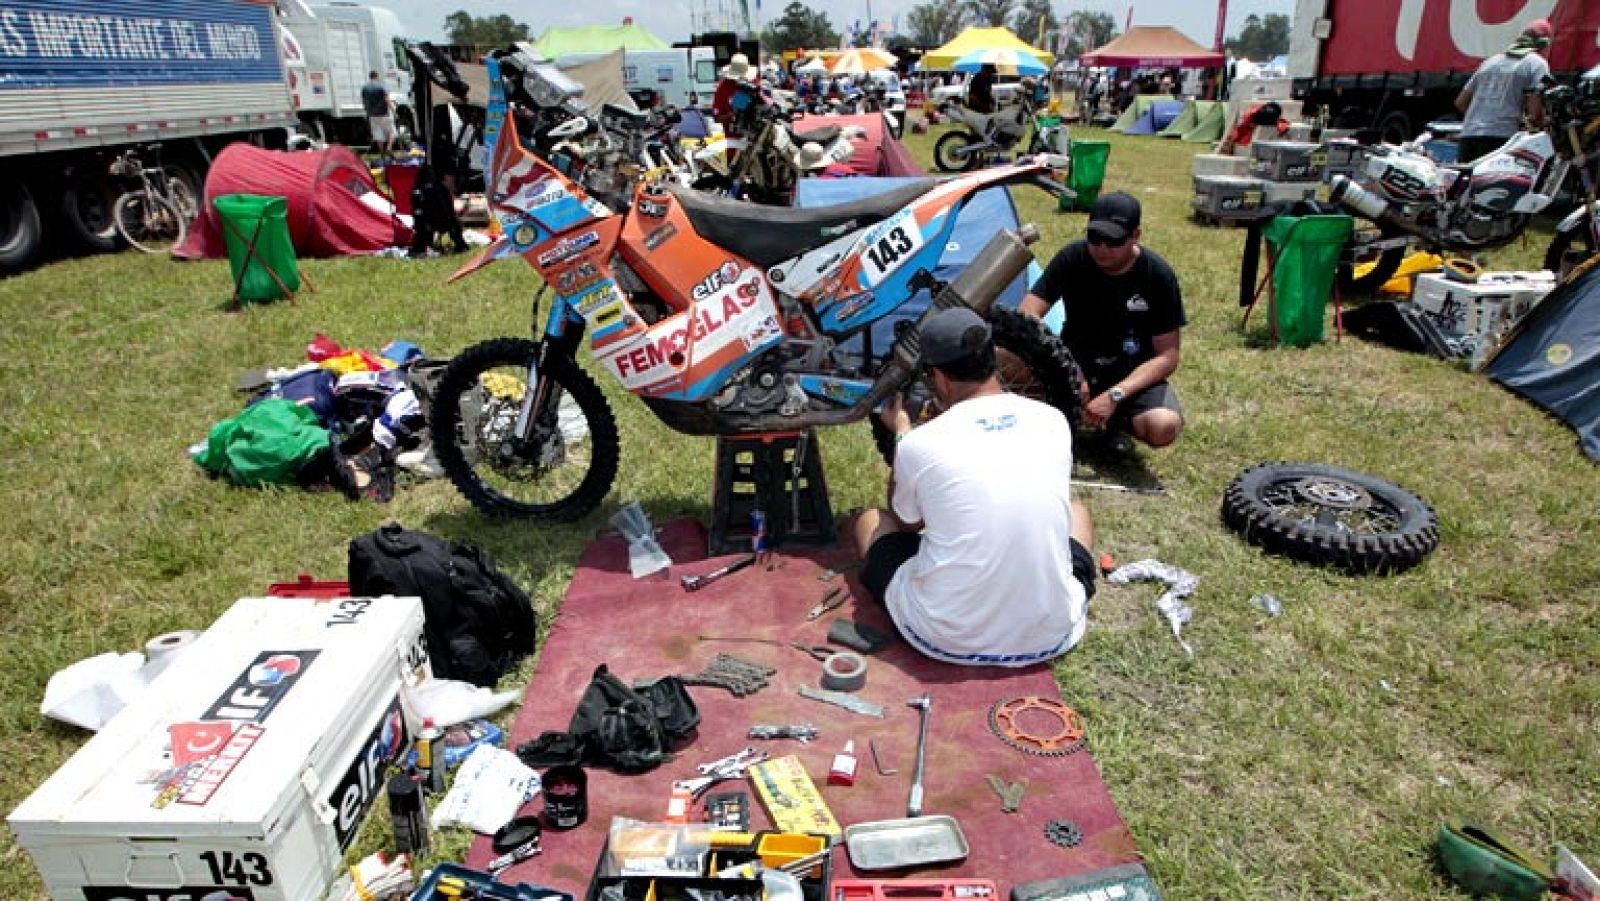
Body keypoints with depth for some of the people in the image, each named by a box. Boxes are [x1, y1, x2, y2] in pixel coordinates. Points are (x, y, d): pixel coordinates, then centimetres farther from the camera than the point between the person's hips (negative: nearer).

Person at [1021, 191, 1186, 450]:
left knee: (1164, 427, -33)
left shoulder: (1158, 276, -12)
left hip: (1133, 376, -1)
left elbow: (1167, 356, -11)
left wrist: (1115, 395, -25)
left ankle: (1117, 419, 5)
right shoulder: (1072, 259, -11)